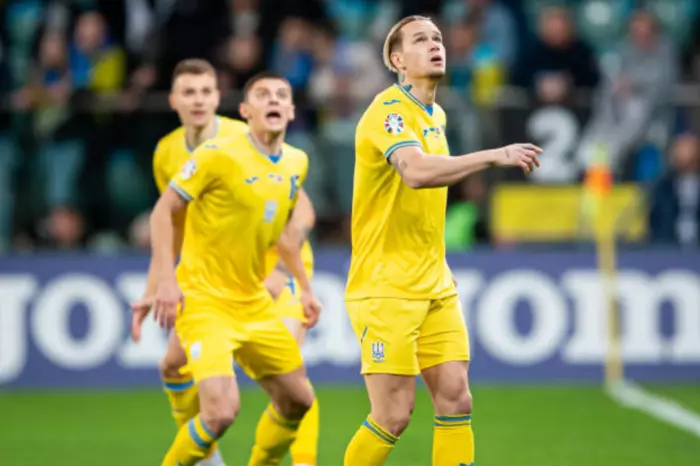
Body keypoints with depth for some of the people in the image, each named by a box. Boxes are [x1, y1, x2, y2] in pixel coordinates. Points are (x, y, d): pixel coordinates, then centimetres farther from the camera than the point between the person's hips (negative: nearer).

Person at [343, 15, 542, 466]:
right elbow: (416, 171, -33)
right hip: (386, 288, -8)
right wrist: (494, 155, -36)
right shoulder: (389, 111, -14)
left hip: (436, 286, 8)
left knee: (456, 399, -1)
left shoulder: (436, 116, 14)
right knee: (394, 415, -8)